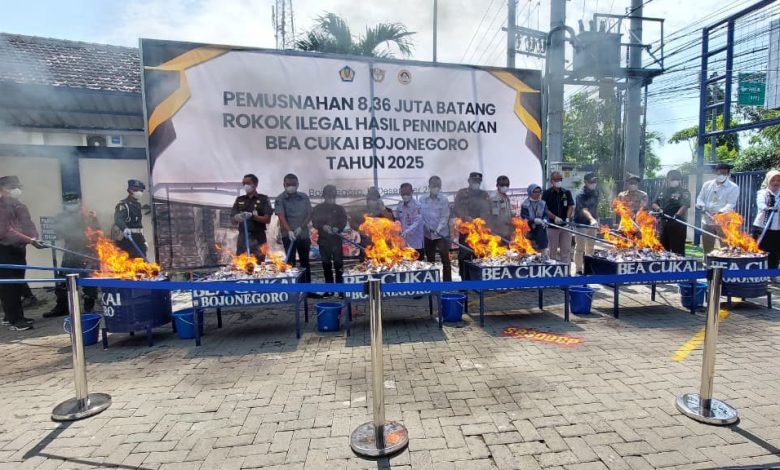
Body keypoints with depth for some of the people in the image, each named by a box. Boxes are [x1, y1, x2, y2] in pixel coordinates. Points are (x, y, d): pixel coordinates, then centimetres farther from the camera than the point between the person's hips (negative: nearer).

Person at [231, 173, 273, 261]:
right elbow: (233, 220, 11)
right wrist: (238, 218, -13)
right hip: (242, 237, 3)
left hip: (258, 237, -3)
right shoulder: (239, 200, 13)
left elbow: (267, 220, -5)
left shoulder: (264, 199, 1)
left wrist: (252, 216, -19)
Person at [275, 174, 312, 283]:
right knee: (291, 262, 0)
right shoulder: (280, 199, -3)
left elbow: (309, 214, 2)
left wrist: (301, 227, -13)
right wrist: (289, 231, -29)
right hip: (288, 235, -3)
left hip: (304, 235, 3)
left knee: (305, 262, 11)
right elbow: (281, 216, -14)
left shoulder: (304, 197, 6)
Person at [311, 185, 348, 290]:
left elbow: (343, 222, 0)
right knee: (326, 264, 5)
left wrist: (337, 228, -21)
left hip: (336, 239, -1)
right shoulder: (318, 208, 9)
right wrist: (323, 227, -20)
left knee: (338, 263, -7)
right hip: (323, 239, 1)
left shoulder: (340, 209, 10)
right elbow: (315, 222, 0)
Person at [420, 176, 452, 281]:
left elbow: (445, 217, -10)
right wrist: (425, 226, -9)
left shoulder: (444, 200, -6)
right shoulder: (422, 200, 1)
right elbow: (420, 216, 4)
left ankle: (447, 282, 7)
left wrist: (438, 229, -21)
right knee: (430, 260, 13)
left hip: (442, 234, -3)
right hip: (427, 234, 3)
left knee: (445, 259, -3)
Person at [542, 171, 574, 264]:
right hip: (552, 225, -3)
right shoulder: (547, 193, -1)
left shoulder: (567, 193, 8)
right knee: (553, 250, 6)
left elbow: (571, 206, 2)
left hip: (565, 225, 3)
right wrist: (555, 217, -21)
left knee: (566, 250, 6)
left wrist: (567, 218, -15)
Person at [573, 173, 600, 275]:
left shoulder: (595, 192, 6)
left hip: (592, 223, 7)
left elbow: (595, 207, 18)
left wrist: (596, 220, 16)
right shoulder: (581, 194, -17)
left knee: (590, 248, 13)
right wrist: (592, 219, -47)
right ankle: (579, 269, 5)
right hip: (581, 224, -7)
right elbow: (583, 209, -32)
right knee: (580, 248, -2)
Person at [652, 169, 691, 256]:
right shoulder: (663, 191, 17)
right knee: (663, 248, 13)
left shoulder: (684, 192, -1)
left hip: (677, 223, -6)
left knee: (677, 249, -6)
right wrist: (659, 209, -5)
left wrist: (677, 215, -31)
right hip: (663, 223, 6)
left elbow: (685, 206, -14)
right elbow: (654, 203, 17)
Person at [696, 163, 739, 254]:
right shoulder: (707, 184, 10)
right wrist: (702, 206, -9)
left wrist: (720, 212, -30)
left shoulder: (734, 187, -2)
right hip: (707, 221, 4)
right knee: (707, 249, 13)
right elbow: (700, 198, 13)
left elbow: (731, 204, -11)